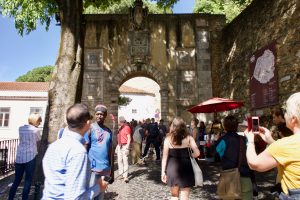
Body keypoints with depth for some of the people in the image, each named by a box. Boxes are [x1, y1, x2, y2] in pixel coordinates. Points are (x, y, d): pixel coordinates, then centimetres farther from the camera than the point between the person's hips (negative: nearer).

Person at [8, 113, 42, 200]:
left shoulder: (20, 128, 8)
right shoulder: (36, 130, -6)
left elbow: (21, 139, 20)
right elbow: (39, 140, 10)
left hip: (19, 157, 5)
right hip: (30, 157, -5)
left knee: (16, 180, 13)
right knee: (28, 181, 5)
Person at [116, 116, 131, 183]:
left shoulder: (127, 127, -10)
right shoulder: (120, 128, 14)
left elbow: (129, 138, -13)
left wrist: (127, 147, -17)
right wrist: (117, 146, 17)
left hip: (124, 146, -8)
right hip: (119, 146, 8)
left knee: (125, 161, -8)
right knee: (119, 161, 11)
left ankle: (125, 176, -5)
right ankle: (121, 174, 21)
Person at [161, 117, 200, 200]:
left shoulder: (168, 139, -5)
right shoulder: (188, 138, -5)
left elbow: (165, 157, -4)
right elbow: (197, 153, -13)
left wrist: (163, 172, 4)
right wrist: (188, 157, 7)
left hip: (173, 168, 1)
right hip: (185, 168, -1)